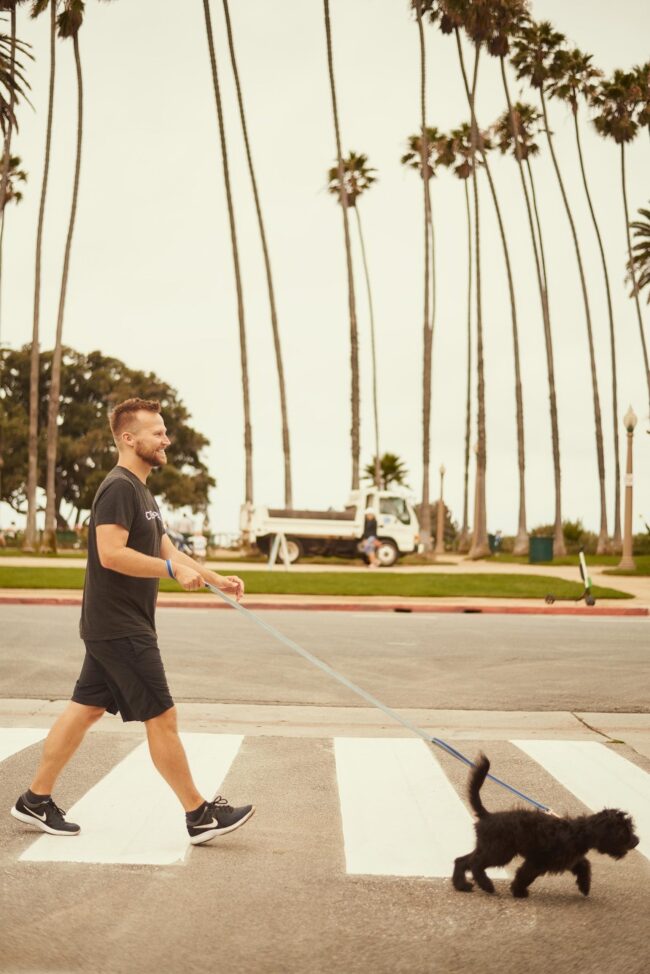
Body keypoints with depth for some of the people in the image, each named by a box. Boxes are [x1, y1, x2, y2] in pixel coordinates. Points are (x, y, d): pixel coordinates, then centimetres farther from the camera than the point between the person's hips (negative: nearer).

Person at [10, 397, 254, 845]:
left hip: (115, 628, 10)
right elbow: (110, 553, -26)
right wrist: (174, 569, -25)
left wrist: (217, 579, 10)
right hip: (119, 627, -10)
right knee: (162, 716, -4)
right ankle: (200, 815, 4)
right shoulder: (119, 488, -16)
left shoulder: (142, 492, 17)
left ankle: (36, 799, 23)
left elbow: (167, 551, 19)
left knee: (86, 708, 14)